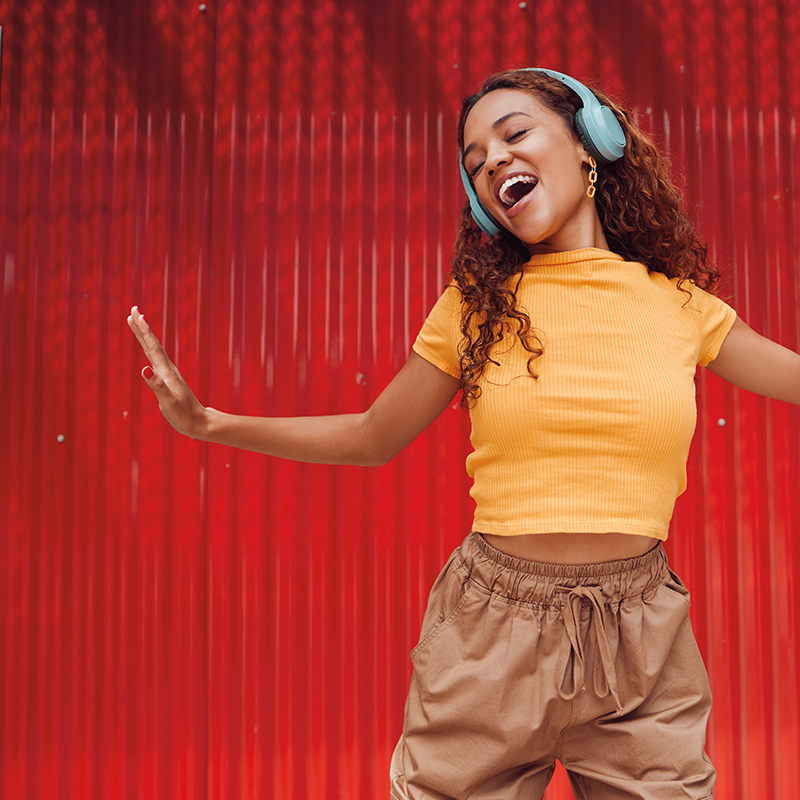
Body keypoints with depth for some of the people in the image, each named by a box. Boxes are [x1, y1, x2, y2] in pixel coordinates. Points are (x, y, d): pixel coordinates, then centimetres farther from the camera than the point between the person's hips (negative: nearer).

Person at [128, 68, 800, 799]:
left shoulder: (675, 304, 2)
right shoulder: (478, 306, 1)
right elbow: (371, 438, 7)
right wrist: (209, 424, 0)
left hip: (640, 647, 1)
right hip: (490, 633, 0)